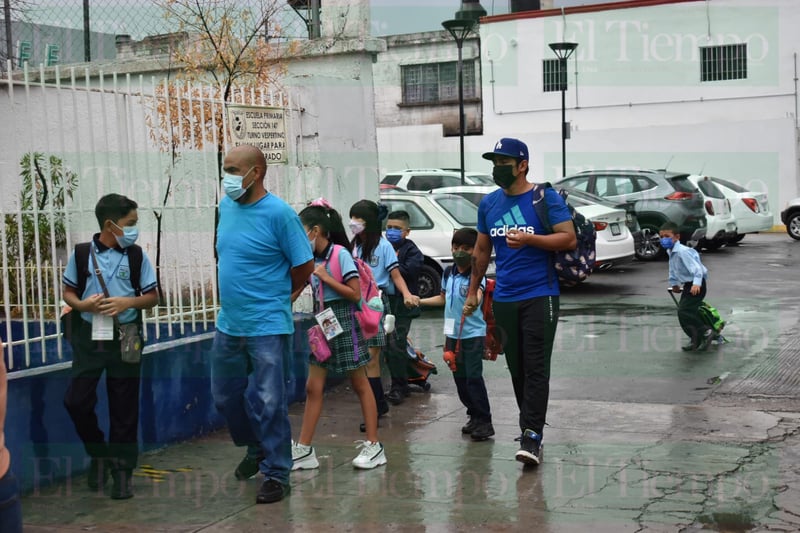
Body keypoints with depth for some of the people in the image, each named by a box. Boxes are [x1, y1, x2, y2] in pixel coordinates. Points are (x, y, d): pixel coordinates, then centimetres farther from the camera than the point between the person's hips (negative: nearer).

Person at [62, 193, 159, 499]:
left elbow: (152, 296, 2)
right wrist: (82, 305, -14)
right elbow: (68, 291, 6)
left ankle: (123, 469, 17)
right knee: (76, 400, -3)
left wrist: (128, 302, -16)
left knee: (124, 406, 5)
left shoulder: (136, 256, -1)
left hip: (125, 339, 0)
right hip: (89, 337, 0)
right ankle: (98, 452, 23)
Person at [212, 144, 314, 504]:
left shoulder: (279, 214, -16)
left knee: (268, 404, -1)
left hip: (267, 327, -7)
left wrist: (276, 297, 4)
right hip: (228, 324, 7)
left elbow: (304, 267, -10)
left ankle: (276, 475, 14)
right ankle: (257, 449, 41)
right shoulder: (226, 206, 5)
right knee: (225, 397, 18)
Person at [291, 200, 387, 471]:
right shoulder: (313, 259, 7)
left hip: (344, 321, -7)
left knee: (360, 385, 3)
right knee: (313, 387, 5)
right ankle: (304, 449, 9)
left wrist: (325, 277, -17)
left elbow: (355, 294, -17)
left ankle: (374, 446, 12)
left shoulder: (340, 254, -14)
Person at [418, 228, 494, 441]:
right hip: (453, 333, 7)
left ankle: (485, 422, -1)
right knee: (459, 378, 11)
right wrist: (419, 301, 20)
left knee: (473, 377, -9)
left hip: (473, 334, -7)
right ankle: (474, 417, 24)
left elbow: (477, 294, -34)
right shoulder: (448, 274, 7)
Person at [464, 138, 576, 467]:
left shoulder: (546, 198, -4)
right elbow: (481, 250, 19)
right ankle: (530, 426, 19)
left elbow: (569, 239, -10)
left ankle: (531, 437, -10)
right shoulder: (488, 204, 11)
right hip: (503, 299, 5)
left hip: (539, 296, -5)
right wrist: (472, 292, 17)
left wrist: (529, 238, -22)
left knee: (536, 369, -8)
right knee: (516, 369, 9)